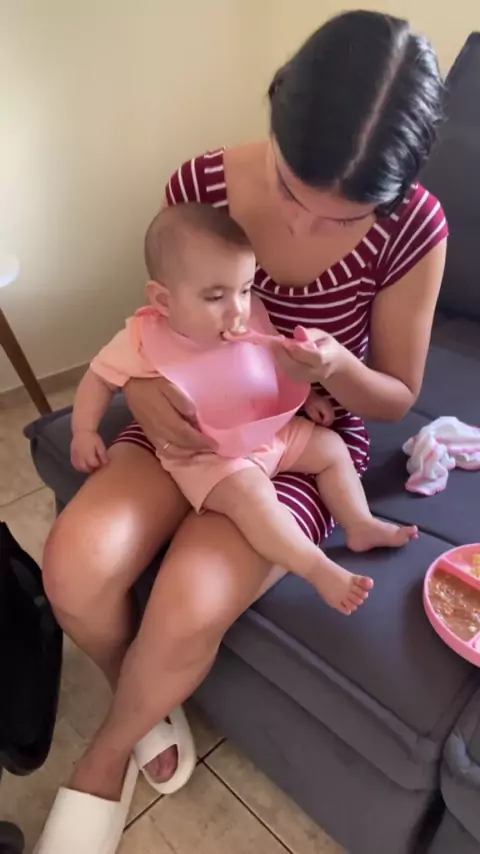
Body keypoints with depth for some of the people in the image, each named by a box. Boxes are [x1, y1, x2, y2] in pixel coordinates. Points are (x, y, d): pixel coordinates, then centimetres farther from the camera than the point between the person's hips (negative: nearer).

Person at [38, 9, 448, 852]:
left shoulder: (412, 231, -16)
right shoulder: (200, 186, -11)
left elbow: (397, 397, -5)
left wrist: (334, 368, -27)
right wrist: (141, 382, -19)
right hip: (192, 423, 3)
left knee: (187, 608, -25)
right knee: (73, 566, -21)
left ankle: (103, 761, 14)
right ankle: (148, 707, 16)